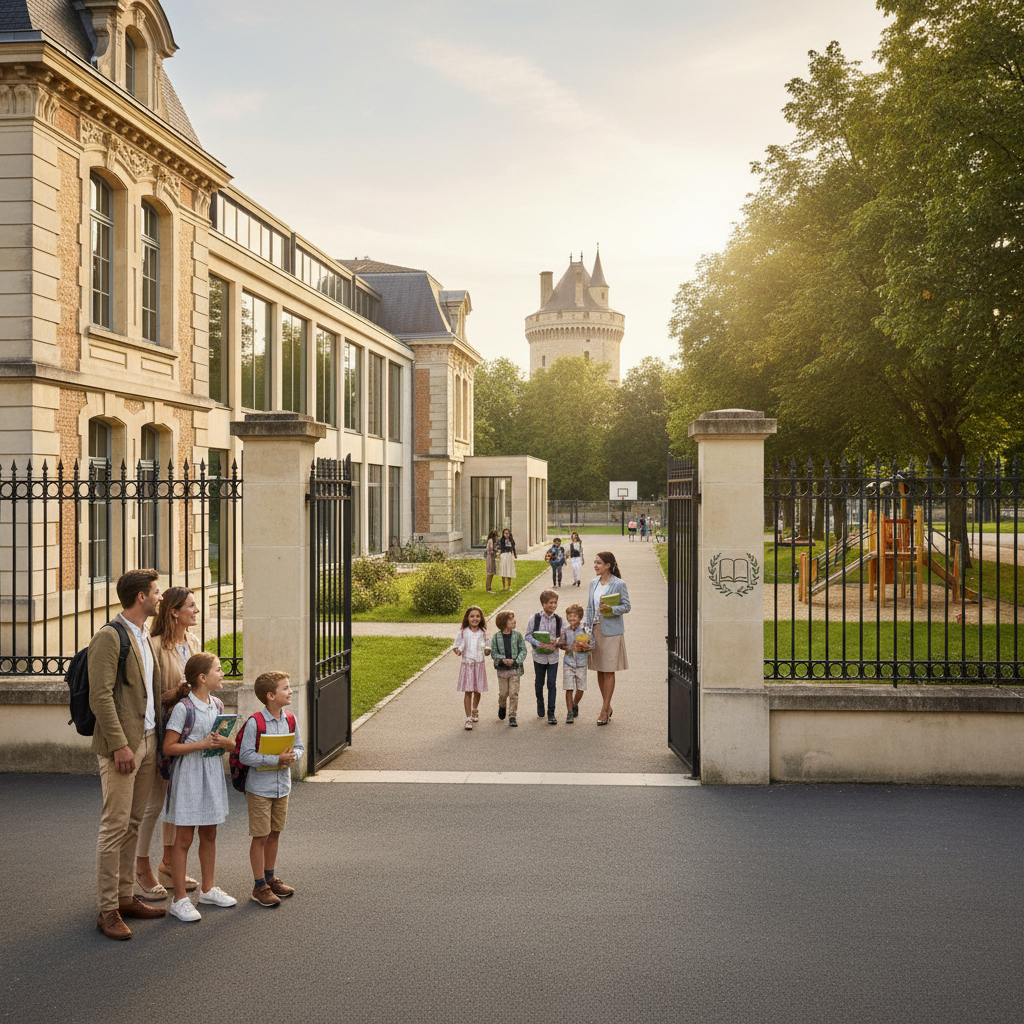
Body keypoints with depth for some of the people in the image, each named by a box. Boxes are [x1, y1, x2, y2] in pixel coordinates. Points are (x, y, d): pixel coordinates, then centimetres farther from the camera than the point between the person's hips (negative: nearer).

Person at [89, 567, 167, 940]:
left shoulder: (145, 637, 16)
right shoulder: (109, 637, -12)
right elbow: (101, 696, -17)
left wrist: (161, 735, 14)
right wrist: (120, 745, -21)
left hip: (148, 740, 9)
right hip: (122, 745, -8)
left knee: (132, 825, 13)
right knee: (115, 827, -4)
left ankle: (126, 897, 21)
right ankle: (108, 910, 2)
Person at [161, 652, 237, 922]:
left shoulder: (218, 705, 8)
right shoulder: (183, 708, -14)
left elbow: (231, 743, 14)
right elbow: (168, 747, -16)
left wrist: (225, 742, -9)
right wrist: (201, 744, -22)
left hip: (213, 775, 7)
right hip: (188, 775, -7)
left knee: (209, 834, 15)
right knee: (184, 838, -1)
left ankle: (208, 889, 29)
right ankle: (180, 900, 6)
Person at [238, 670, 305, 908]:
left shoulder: (290, 720, 1)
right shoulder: (254, 723, -18)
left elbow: (299, 746, 11)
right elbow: (245, 755, -20)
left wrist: (292, 756, -12)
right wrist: (276, 759, -23)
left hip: (282, 786, 6)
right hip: (260, 788, -6)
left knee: (274, 833, 16)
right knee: (260, 836, 1)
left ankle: (270, 877, 31)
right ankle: (260, 886, 11)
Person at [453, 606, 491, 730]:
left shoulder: (483, 633, 3)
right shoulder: (462, 633, -3)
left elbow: (487, 646, 12)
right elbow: (456, 645, 3)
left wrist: (487, 650, -11)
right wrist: (458, 651, -18)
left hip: (479, 664, 2)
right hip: (467, 664, -2)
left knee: (477, 691, 11)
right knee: (468, 692, -5)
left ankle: (475, 710, 39)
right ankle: (468, 718, -1)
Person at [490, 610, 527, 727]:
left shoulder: (517, 635, -1)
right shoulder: (497, 637, -2)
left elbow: (523, 650, -1)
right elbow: (493, 653, -1)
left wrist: (515, 660, -16)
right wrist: (503, 660, -17)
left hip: (515, 669, 0)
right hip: (502, 669, 0)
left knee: (514, 693, -4)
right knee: (503, 693, 7)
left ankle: (512, 716, 4)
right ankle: (502, 706, 39)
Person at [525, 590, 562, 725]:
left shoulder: (558, 619, 0)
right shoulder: (535, 618, -7)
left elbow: (561, 636, 9)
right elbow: (528, 635, -5)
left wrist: (556, 641, -13)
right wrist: (540, 644, -19)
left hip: (553, 656, 1)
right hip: (539, 655, -1)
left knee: (552, 684, -2)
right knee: (539, 683, 14)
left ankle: (551, 714, 2)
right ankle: (540, 703, 41)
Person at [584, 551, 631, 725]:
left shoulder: (618, 584, -8)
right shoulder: (593, 583, 10)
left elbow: (626, 606, -6)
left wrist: (610, 609, -22)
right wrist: (589, 629, 7)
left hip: (611, 631, -6)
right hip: (596, 630, 6)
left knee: (609, 671, -3)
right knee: (599, 670, 10)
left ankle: (605, 710, 1)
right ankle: (607, 707, 22)